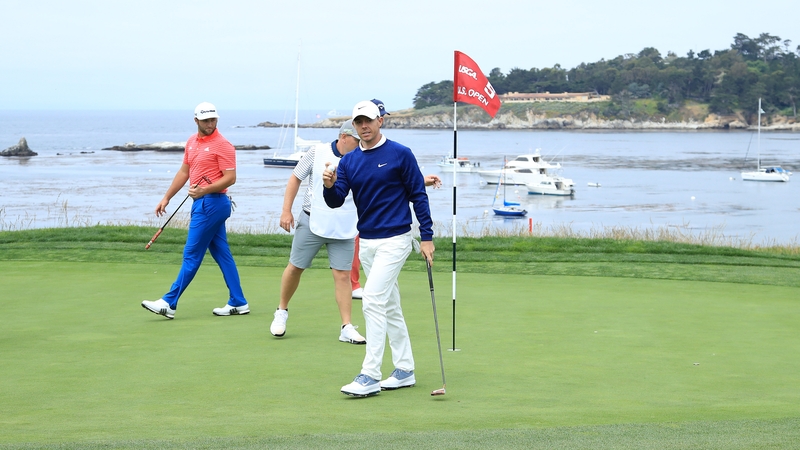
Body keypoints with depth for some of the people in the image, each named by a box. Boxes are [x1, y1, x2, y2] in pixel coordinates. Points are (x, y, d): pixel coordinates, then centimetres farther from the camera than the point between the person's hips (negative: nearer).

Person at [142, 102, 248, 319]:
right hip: (201, 203, 9)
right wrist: (166, 198, 17)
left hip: (212, 203, -9)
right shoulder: (191, 142, 12)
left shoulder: (223, 145, -12)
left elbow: (230, 178, -16)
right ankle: (238, 303, 12)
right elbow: (184, 172, 20)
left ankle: (169, 303, -2)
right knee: (221, 254, 9)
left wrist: (204, 190, -27)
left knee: (191, 255, -5)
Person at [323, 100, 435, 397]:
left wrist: (427, 237, -7)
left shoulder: (400, 154, -7)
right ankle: (404, 370, 20)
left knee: (372, 301, -15)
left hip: (394, 240, -6)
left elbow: (418, 195, -4)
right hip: (366, 241, 6)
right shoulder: (349, 161, 7)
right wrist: (330, 186, -23)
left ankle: (370, 375, -14)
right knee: (390, 307, 12)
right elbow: (336, 201, 0)